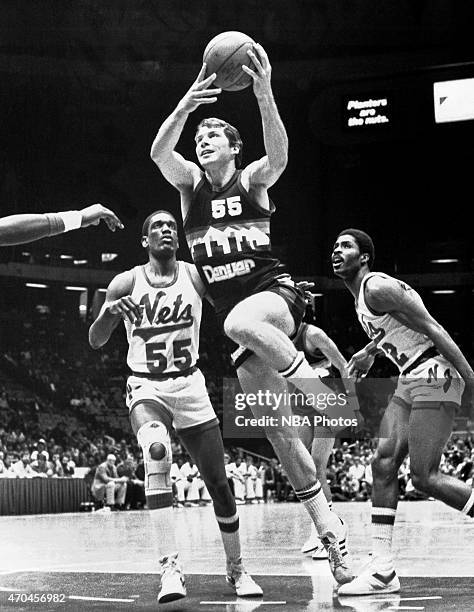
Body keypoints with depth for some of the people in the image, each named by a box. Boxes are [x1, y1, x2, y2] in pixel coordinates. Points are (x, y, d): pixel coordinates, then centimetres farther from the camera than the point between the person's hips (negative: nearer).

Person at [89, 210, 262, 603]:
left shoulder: (196, 276, -2)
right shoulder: (126, 283, -4)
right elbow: (96, 341, -6)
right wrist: (109, 314, -28)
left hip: (190, 386, 2)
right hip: (146, 388, -2)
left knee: (219, 484, 3)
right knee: (157, 451, -34)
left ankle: (236, 569, 26)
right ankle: (170, 566, -35)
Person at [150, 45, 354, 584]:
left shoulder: (253, 180, 2)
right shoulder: (190, 183, 10)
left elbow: (278, 156, -22)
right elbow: (159, 153, -12)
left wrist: (264, 94, -37)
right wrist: (187, 103, -29)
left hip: (274, 294, -4)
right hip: (237, 315, 4)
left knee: (241, 322, -41)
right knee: (277, 431, -2)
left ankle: (320, 391, -24)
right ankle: (330, 532, 4)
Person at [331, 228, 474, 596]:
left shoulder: (377, 288, -14)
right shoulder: (362, 296, 15)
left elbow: (434, 330, -18)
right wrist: (369, 352, 44)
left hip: (435, 376, -10)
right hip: (410, 381, 10)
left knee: (425, 477, -13)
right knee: (384, 463, -1)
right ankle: (383, 572, -2)